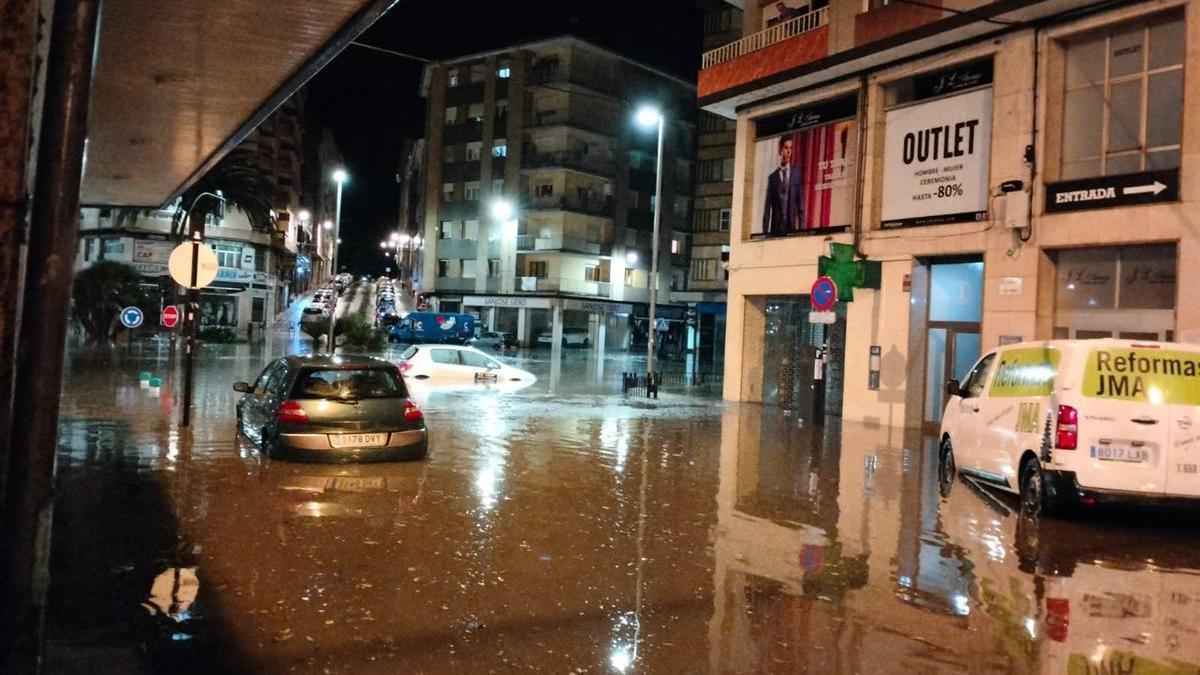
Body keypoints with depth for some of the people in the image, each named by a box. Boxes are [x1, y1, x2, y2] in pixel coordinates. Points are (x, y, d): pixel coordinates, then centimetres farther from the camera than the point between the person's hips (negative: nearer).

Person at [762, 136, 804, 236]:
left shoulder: (797, 173, 8)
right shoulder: (772, 177, 8)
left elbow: (801, 201, 5)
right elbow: (767, 208, 5)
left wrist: (801, 227, -5)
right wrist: (765, 231, -4)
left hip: (793, 227, 0)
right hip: (776, 228, 0)